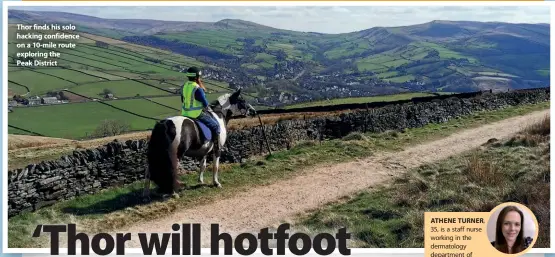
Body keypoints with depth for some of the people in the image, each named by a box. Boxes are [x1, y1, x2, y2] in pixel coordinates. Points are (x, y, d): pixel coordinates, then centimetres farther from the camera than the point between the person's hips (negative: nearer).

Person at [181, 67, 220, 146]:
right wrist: (208, 108, 6)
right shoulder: (198, 89, -22)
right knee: (215, 126, 3)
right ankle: (216, 145, 1)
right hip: (197, 114, -8)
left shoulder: (184, 86, 2)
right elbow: (205, 104, -15)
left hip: (185, 113, 8)